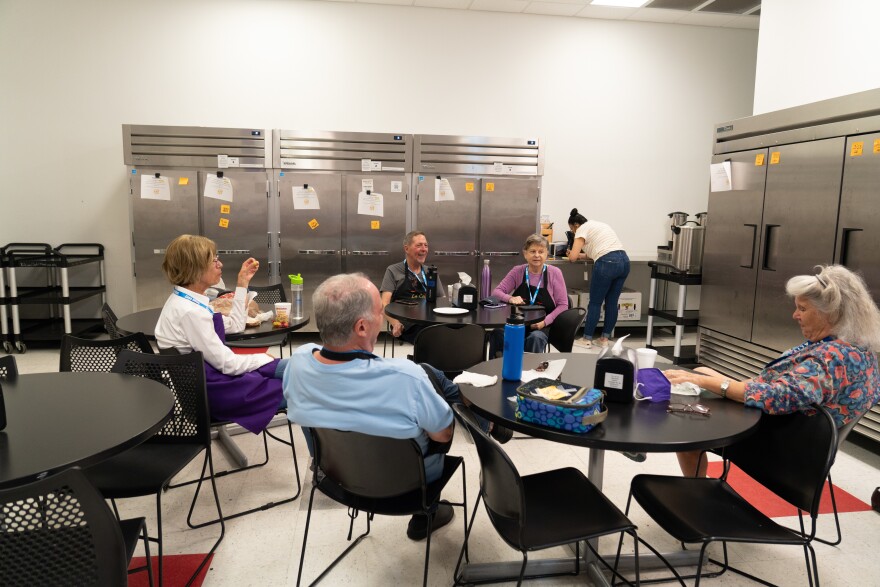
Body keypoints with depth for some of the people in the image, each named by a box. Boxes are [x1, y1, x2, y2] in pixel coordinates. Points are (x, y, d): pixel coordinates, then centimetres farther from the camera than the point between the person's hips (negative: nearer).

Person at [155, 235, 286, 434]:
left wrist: (242, 283, 12)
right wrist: (264, 359, -7)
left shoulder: (187, 300, 6)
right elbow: (226, 363, -22)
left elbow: (235, 325, 16)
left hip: (210, 374, 10)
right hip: (209, 390, -10)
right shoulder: (189, 311, -25)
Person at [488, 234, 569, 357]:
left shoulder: (554, 273, 0)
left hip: (542, 326, -2)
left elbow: (563, 305, 0)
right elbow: (496, 292, 5)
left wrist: (545, 321, -15)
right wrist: (510, 299, -18)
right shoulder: (518, 271, 6)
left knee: (535, 338, -36)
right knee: (497, 333, -29)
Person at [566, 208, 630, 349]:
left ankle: (587, 340, 12)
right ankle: (605, 339, 20)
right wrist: (583, 255, 30)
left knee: (595, 303, 4)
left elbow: (572, 257, -5)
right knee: (612, 303, 13)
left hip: (607, 264, -8)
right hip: (624, 261, 8)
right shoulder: (599, 224, 28)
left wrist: (577, 255, 17)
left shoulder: (582, 229, 3)